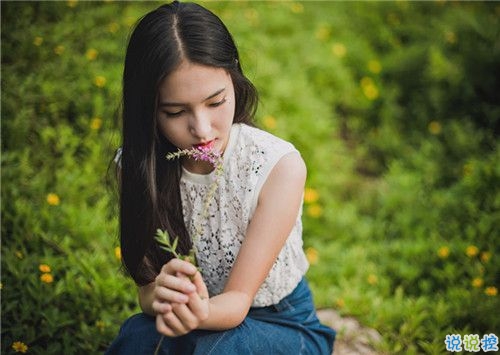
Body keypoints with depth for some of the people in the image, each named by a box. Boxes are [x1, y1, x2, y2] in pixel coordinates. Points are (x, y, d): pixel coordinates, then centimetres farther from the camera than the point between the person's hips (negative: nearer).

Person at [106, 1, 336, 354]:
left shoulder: (279, 165, -22)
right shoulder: (138, 165, -13)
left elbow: (239, 298, -20)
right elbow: (147, 287, -13)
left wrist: (202, 313, -44)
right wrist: (160, 296, -38)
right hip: (194, 319, 2)